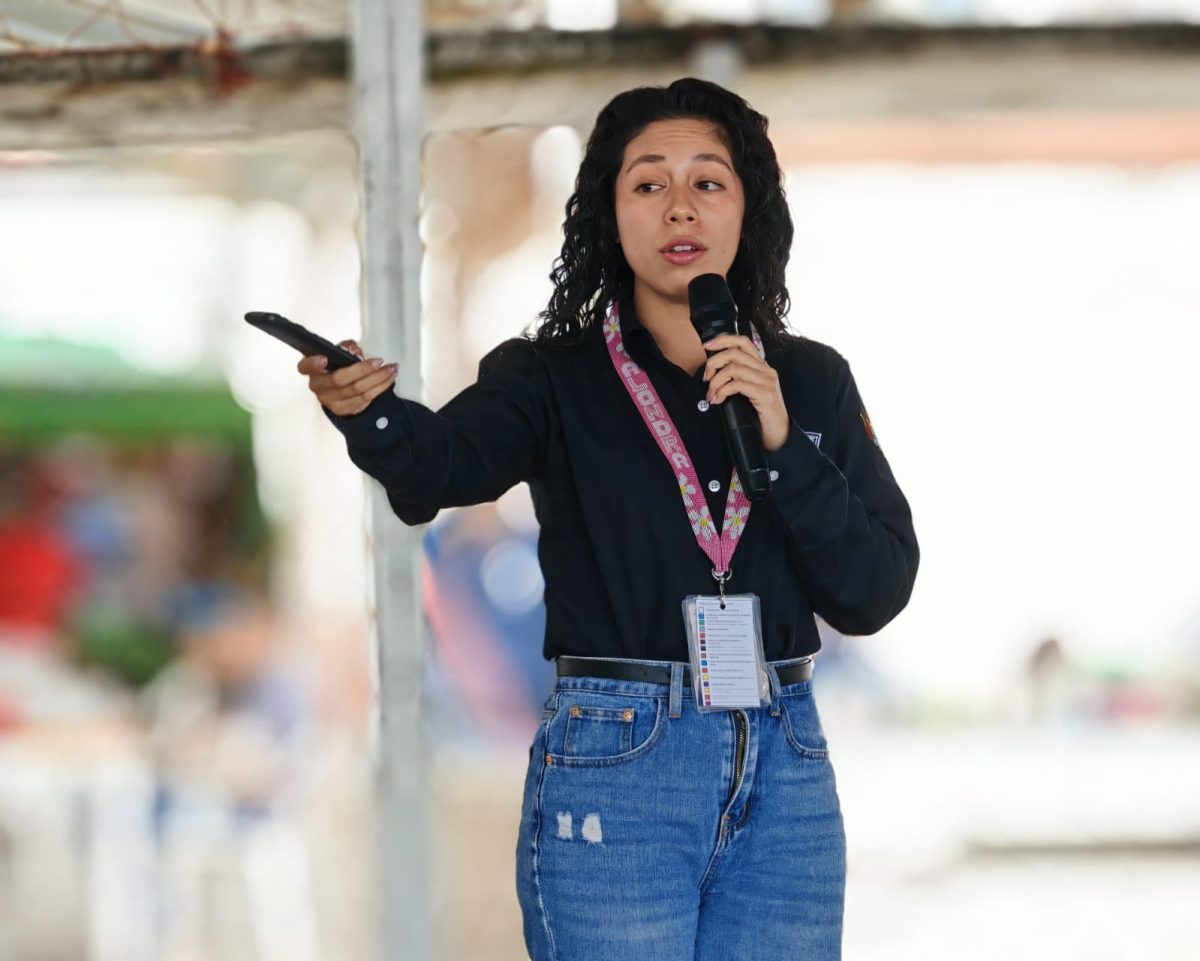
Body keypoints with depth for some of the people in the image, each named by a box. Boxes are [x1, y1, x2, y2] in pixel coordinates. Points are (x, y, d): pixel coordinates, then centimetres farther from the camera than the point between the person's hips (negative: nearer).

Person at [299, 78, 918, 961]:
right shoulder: (557, 379, 0)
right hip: (614, 764, -3)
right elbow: (448, 461, -21)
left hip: (784, 775, 3)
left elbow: (876, 592, 2)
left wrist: (782, 446, -11)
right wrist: (371, 412, -43)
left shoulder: (810, 382, 9)